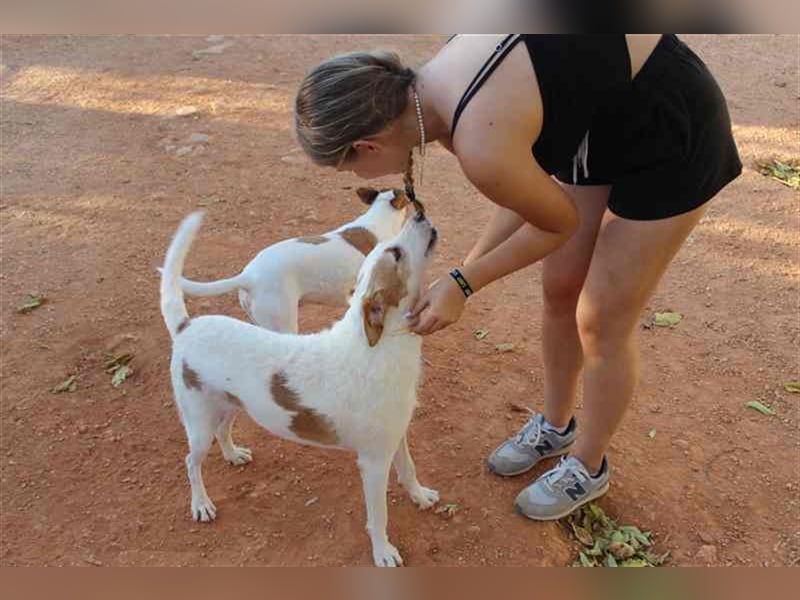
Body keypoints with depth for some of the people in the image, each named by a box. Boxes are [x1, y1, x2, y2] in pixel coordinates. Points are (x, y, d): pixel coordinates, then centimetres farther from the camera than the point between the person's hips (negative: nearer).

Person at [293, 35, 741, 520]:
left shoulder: (482, 148, -36)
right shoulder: (431, 89, -9)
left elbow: (560, 222, -15)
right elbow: (529, 188, 1)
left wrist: (463, 284, -9)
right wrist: (461, 277, -1)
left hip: (674, 134, -8)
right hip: (608, 119, 8)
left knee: (602, 322, 3)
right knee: (559, 290, 15)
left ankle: (588, 468, 30)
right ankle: (556, 426, 40)